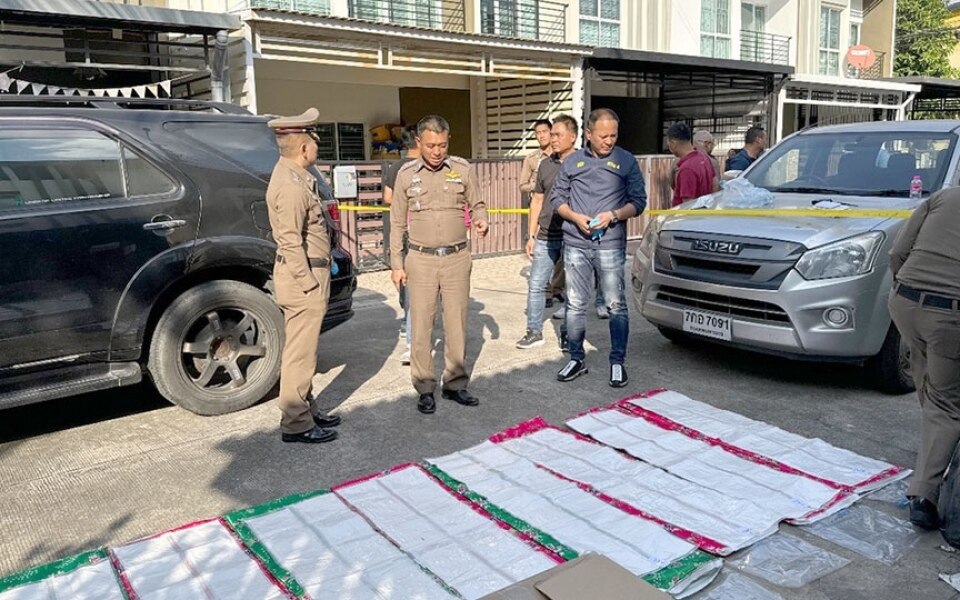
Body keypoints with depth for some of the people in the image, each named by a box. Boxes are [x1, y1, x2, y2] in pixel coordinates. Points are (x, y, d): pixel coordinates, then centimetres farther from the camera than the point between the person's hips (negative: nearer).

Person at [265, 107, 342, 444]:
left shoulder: (294, 176, 14)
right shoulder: (291, 185, -19)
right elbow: (290, 241, -23)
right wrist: (308, 282, -21)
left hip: (306, 273, 11)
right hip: (303, 278, -11)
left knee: (301, 349, 17)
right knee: (300, 352, -4)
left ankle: (305, 412, 29)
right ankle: (296, 424, 5)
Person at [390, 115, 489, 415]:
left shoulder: (462, 169, 1)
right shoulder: (406, 174, 1)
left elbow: (477, 203, 13)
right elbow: (397, 222, 6)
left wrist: (480, 220, -11)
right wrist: (396, 264, 3)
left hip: (457, 258, 1)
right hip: (421, 260, -1)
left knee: (457, 324, 7)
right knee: (421, 327, 2)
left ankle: (455, 384, 20)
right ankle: (425, 389, 14)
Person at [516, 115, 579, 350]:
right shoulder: (546, 164, 10)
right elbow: (537, 201, 14)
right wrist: (531, 236, 10)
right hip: (546, 237, 4)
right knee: (536, 285, 4)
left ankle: (567, 334, 19)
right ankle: (534, 332, 15)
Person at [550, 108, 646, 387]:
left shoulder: (626, 161, 4)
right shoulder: (573, 161, 9)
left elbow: (638, 201, 4)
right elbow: (557, 197, 11)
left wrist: (613, 215, -13)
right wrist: (575, 217, -7)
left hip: (611, 244, -2)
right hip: (575, 244, 2)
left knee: (616, 305, 0)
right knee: (575, 305, 7)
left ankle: (617, 361, 12)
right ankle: (576, 359, 19)